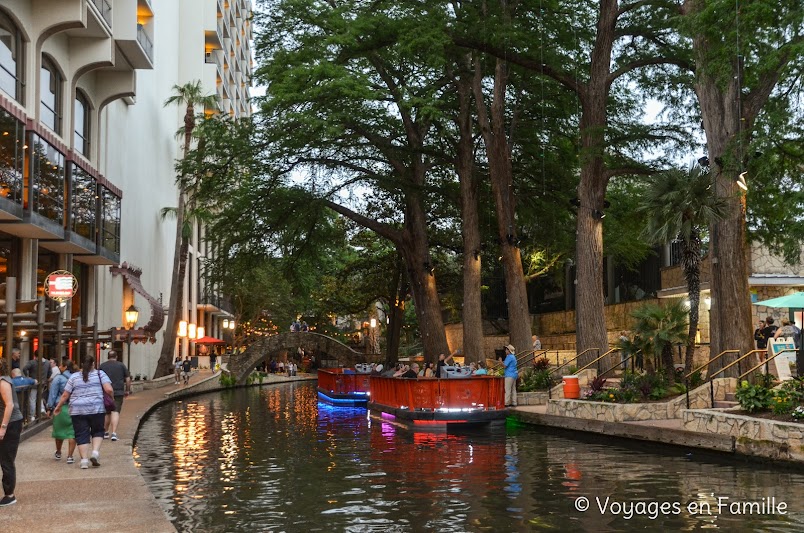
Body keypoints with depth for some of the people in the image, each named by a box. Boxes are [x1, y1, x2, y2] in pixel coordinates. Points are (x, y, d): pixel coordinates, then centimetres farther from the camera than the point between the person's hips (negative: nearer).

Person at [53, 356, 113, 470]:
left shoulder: (74, 377, 8)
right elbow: (109, 390, -8)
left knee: (81, 435, 5)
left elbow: (65, 395, 7)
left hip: (77, 411, 1)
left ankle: (84, 460, -1)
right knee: (97, 431, 15)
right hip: (96, 409, -1)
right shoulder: (100, 374, 3)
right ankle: (95, 452, -5)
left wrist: (58, 407, 20)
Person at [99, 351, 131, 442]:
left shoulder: (102, 366, 6)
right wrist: (127, 390, 14)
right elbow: (128, 379, 4)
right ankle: (114, 433, -18)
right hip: (118, 392, -2)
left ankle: (106, 432, 25)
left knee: (106, 413, 14)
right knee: (116, 412, -5)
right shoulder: (121, 365, 4)